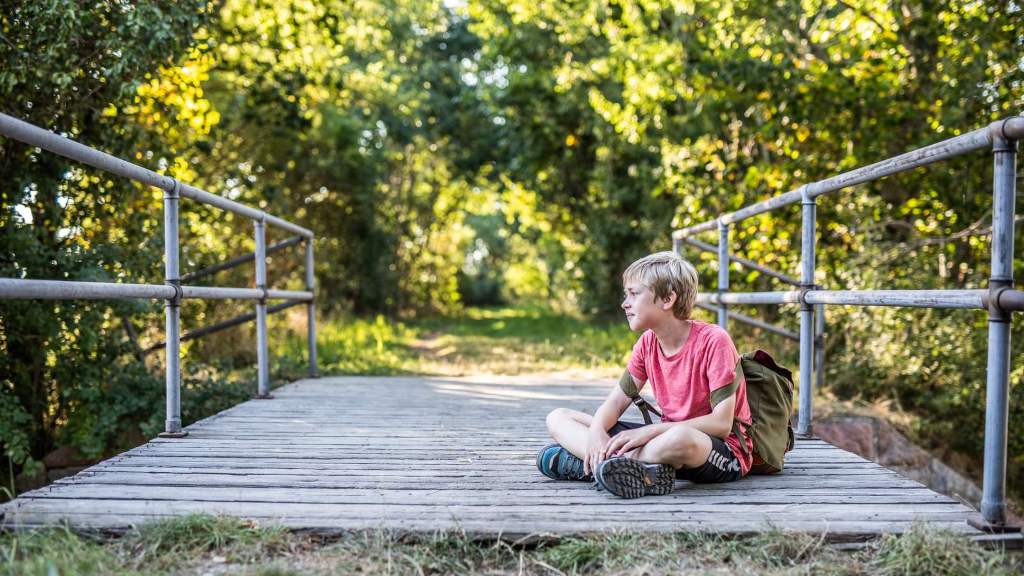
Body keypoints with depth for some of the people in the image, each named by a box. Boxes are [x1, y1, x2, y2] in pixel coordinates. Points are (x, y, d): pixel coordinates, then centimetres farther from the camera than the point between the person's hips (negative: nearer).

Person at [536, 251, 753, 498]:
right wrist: (596, 430, -20)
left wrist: (649, 431, -25)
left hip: (725, 451, -7)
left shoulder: (713, 340, -16)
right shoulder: (647, 343, 5)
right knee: (558, 418, -4)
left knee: (679, 438, -46)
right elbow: (617, 400, 4)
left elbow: (722, 423, -21)